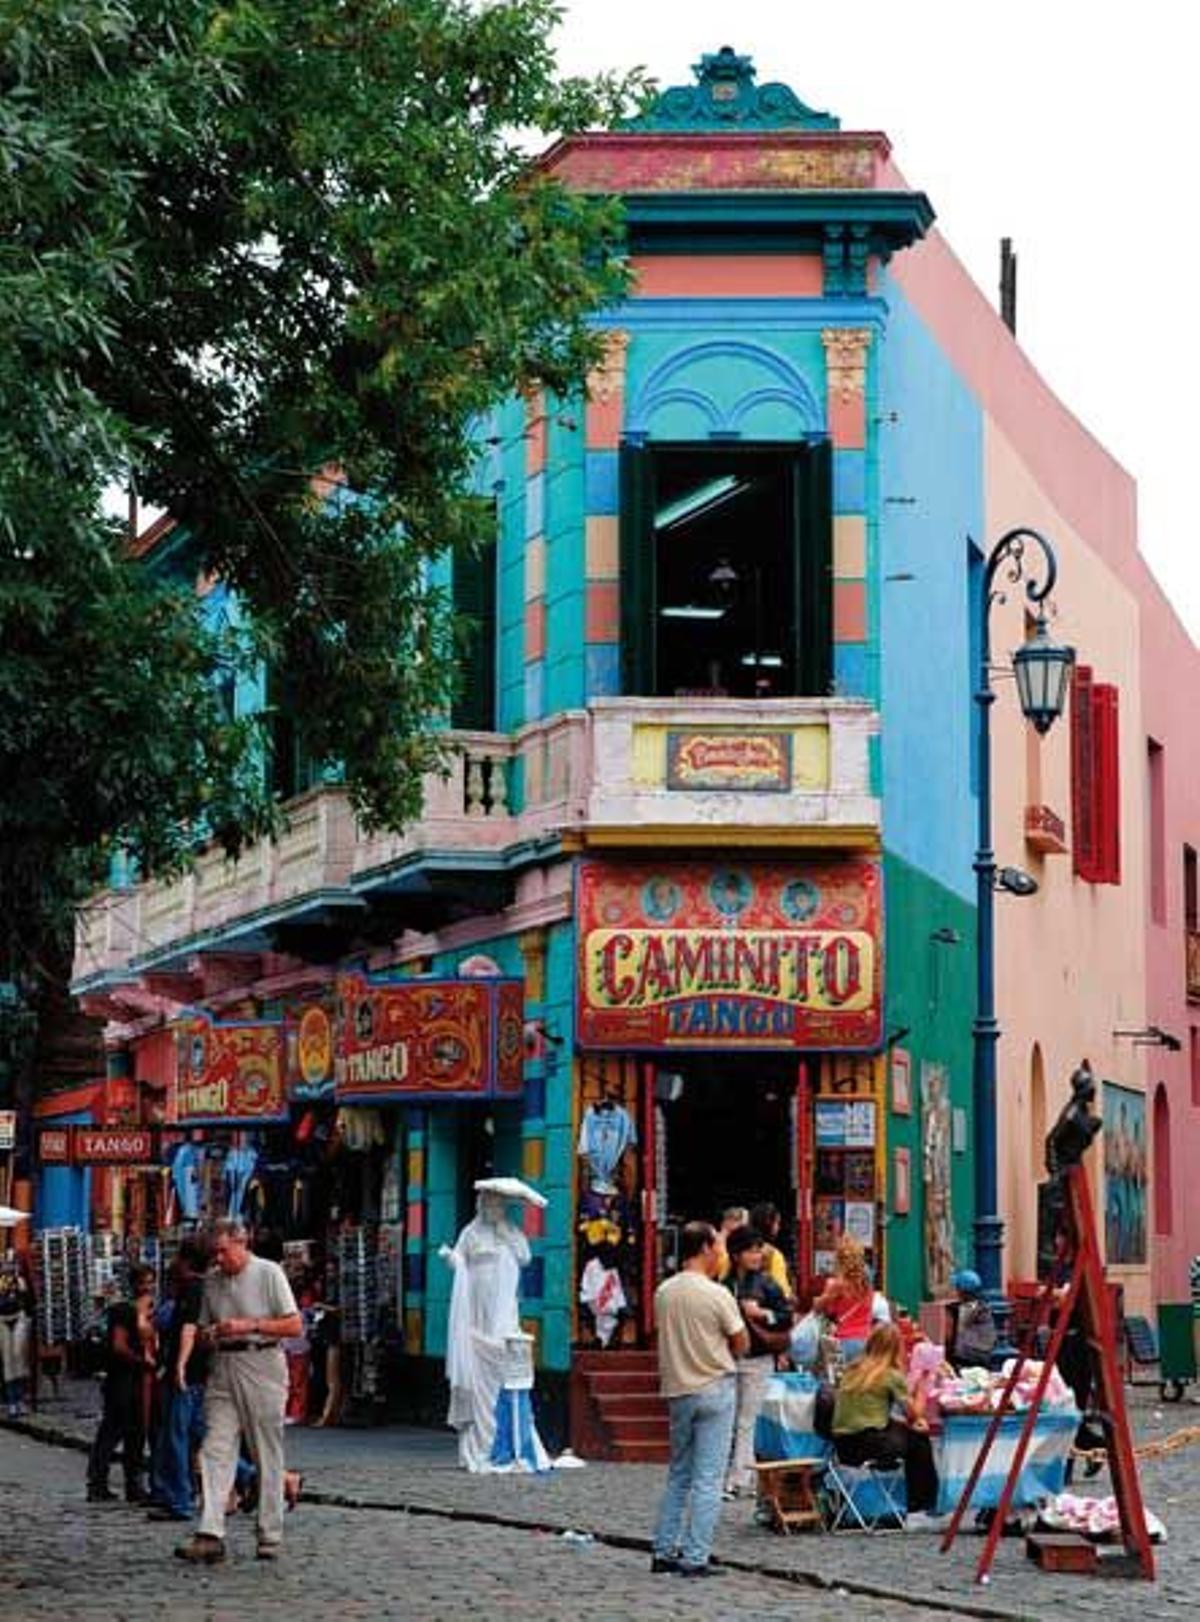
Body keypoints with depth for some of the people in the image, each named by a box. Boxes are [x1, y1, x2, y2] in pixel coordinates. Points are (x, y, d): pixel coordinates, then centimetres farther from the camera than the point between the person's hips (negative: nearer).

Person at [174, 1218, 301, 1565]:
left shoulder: (269, 1273, -3)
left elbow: (294, 1326, -6)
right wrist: (208, 1335, -1)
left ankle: (270, 1537, 7)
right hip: (223, 1369, 5)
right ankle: (211, 1535, -15)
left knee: (267, 1455, 1)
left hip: (261, 1368, -5)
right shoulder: (213, 1280, 13)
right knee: (215, 1450, -8)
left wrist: (249, 1325, -15)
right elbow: (204, 1327, 23)